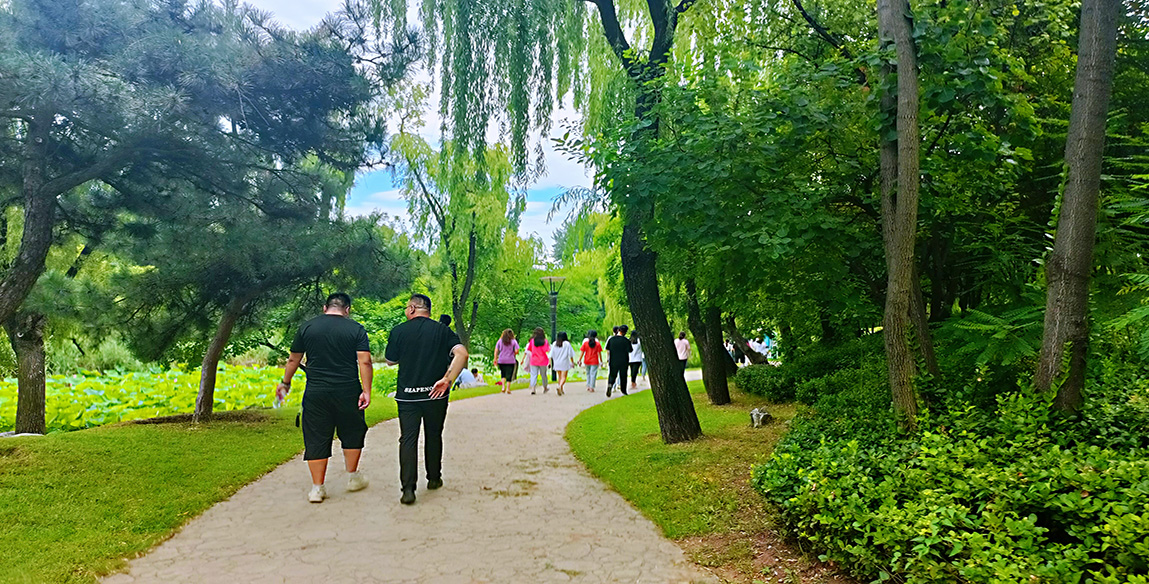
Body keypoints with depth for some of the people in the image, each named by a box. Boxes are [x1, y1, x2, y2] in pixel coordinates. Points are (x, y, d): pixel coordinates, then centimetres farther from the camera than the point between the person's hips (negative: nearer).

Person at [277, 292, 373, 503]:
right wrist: (366, 391, -9)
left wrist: (285, 382, 25)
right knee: (352, 433, 17)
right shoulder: (356, 329, -2)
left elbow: (293, 360, 12)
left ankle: (317, 488, 9)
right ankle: (353, 478, 27)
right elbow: (365, 362, -10)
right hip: (347, 392, -1)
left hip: (316, 393, 1)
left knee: (316, 438, 7)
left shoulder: (307, 327, 5)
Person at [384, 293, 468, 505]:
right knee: (433, 436, 17)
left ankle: (408, 488, -9)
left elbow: (390, 360, 8)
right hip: (435, 394, 2)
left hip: (407, 394, -1)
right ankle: (434, 479, 29)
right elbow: (461, 354, -12)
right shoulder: (442, 330, 1)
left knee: (408, 439, 0)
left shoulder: (399, 331, -2)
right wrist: (447, 380, -15)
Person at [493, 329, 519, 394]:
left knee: (503, 374, 15)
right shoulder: (514, 341, -1)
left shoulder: (500, 341, 5)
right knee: (509, 375, 4)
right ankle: (508, 388, 2)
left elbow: (496, 351, 1)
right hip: (510, 361, -2)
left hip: (501, 361, 2)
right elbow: (516, 351, -9)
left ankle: (503, 387, 0)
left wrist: (495, 359, 5)